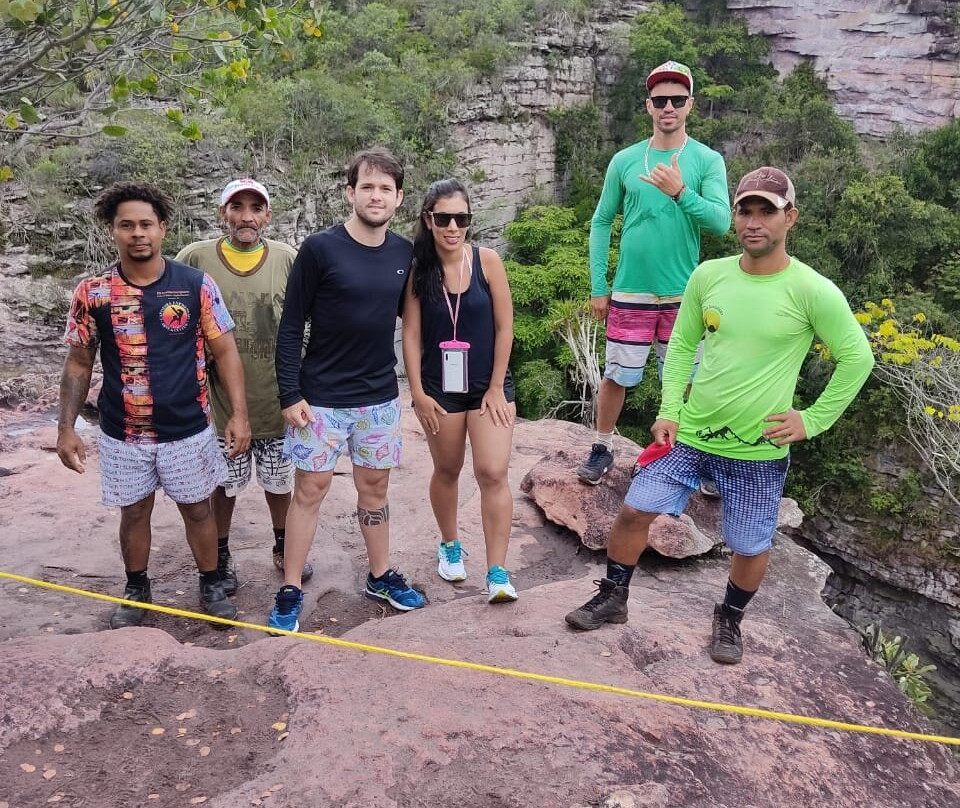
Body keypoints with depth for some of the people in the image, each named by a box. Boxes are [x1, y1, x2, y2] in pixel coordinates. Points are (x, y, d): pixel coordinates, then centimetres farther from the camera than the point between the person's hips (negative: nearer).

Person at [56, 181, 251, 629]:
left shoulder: (196, 285, -8)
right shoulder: (92, 293, -5)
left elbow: (224, 351, -4)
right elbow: (78, 363, 3)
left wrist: (238, 413, -11)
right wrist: (66, 427, -3)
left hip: (188, 430, -1)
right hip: (123, 435, 1)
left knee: (197, 509, 13)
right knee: (134, 512, 17)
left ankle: (211, 585, 33)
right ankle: (136, 591, 38)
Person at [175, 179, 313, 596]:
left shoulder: (288, 260, -5)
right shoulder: (195, 258, -7)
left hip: (275, 398, 1)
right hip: (221, 400, -1)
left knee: (278, 482, 17)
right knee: (225, 484, 13)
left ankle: (282, 546, 40)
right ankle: (221, 555, 35)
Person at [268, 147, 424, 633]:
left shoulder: (404, 254, 1)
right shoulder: (320, 249, -11)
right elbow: (290, 327, -8)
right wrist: (290, 394, -12)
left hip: (381, 397, 4)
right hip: (321, 398, -4)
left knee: (374, 487, 15)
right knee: (310, 489, 5)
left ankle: (381, 576, 31)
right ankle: (290, 592, 18)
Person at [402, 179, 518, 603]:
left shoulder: (487, 260, -8)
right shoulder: (417, 269, -5)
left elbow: (504, 326, -5)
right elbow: (411, 334, -3)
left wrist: (496, 388, -6)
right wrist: (418, 392, -6)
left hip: (489, 385, -1)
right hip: (439, 388, 1)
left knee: (493, 474, -8)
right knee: (447, 470, 15)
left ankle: (497, 574, -2)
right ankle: (450, 545, 38)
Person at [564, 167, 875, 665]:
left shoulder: (813, 292, -14)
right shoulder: (708, 276, -3)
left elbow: (857, 358, -5)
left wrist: (814, 421, -7)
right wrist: (669, 411, -2)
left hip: (759, 451, -2)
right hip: (689, 434, 3)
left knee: (751, 547, 11)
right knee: (634, 511, 4)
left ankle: (729, 620, 40)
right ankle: (612, 598, 27)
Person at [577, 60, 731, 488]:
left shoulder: (708, 160, -1)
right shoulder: (624, 160, 2)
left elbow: (721, 222, -12)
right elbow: (602, 223, 5)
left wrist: (680, 192, -28)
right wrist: (598, 287, 2)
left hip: (684, 295, 0)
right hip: (629, 293, 1)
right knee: (616, 376, 7)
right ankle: (602, 447, 26)